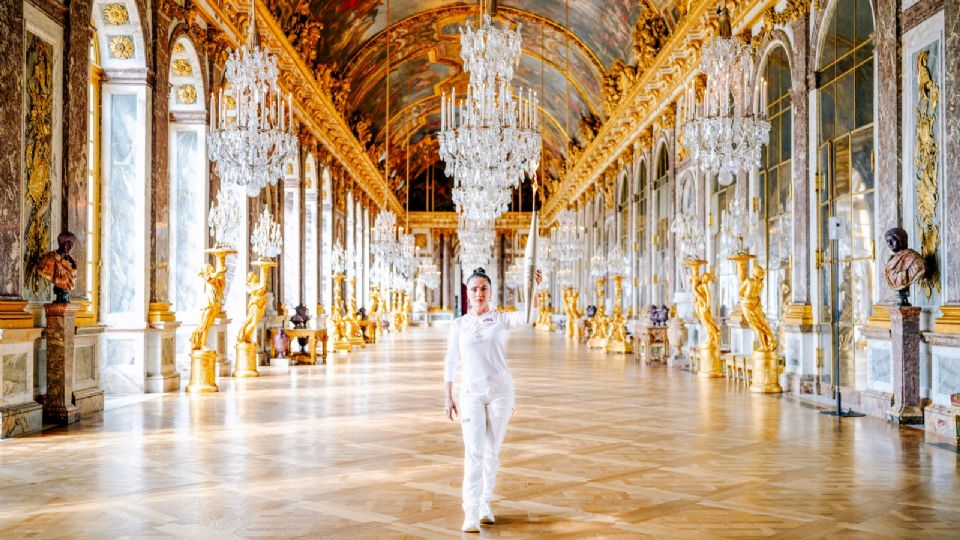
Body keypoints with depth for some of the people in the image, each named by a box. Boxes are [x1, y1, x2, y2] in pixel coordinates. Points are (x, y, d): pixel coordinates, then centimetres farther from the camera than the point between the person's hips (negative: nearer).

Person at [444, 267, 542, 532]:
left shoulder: (501, 318, 2)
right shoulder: (459, 324, 6)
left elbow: (529, 315, -16)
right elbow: (451, 361, 7)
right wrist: (448, 397, 4)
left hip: (501, 390, 0)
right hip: (471, 392, 0)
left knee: (492, 451, 7)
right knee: (473, 452, -10)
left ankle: (485, 503, 22)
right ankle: (471, 513, -12)